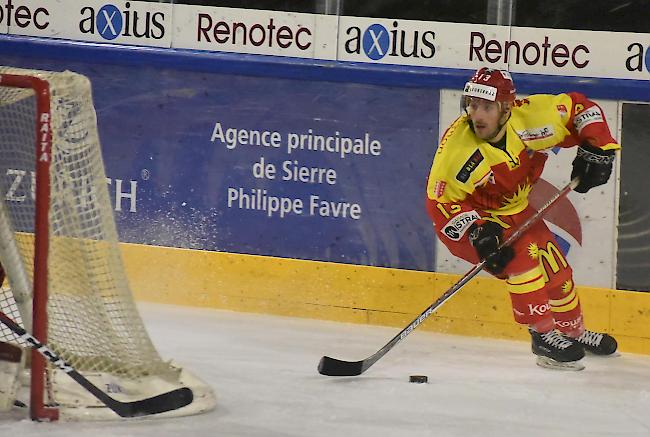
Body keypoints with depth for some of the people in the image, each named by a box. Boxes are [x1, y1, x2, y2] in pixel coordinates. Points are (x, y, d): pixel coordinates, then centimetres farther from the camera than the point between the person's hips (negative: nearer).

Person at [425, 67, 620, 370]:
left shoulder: (529, 116, -25)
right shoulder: (458, 146, -33)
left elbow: (579, 108, -10)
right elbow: (440, 200, -25)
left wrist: (596, 149, -21)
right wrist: (476, 233, -35)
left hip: (515, 210, 5)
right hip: (468, 216, -5)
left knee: (556, 268, 11)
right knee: (521, 256, -26)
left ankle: (574, 333, 36)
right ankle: (543, 335, -10)